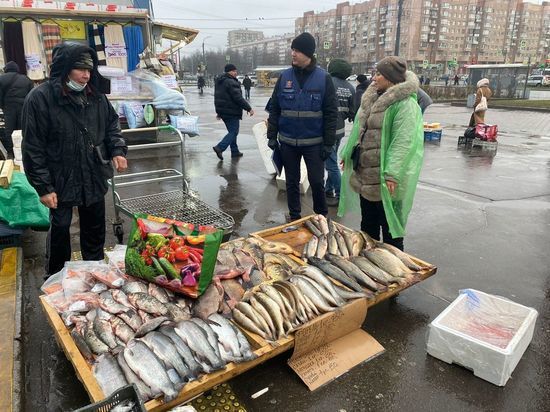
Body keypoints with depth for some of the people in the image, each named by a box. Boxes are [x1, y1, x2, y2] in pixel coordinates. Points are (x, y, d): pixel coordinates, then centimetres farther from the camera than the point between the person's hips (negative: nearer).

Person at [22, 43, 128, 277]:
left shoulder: (95, 95, 0)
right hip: (61, 181, -4)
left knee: (95, 229, 18)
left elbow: (112, 124, 14)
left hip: (94, 178, 5)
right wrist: (43, 187, -15)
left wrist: (118, 150, -5)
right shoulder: (40, 98, -15)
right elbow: (33, 148, -14)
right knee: (59, 229, 11)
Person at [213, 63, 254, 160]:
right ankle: (220, 147, -16)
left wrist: (219, 112, 28)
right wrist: (249, 108, -17)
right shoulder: (231, 82, -17)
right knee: (234, 132, -5)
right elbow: (238, 98, -22)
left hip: (222, 111, 10)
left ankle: (235, 151, 20)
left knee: (232, 131, 17)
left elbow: (218, 97, 22)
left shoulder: (219, 82, 15)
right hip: (231, 112, -10)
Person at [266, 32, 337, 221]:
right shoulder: (284, 77, 2)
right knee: (292, 181, 12)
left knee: (317, 181, 4)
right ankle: (294, 216, 28)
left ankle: (321, 217, 24)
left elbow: (331, 113, -6)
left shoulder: (323, 78, -5)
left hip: (314, 142, -2)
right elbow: (274, 109, 5)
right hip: (287, 141, 3)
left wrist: (328, 143, -9)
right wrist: (272, 136, 1)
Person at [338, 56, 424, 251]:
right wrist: (347, 154, 19)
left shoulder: (405, 104, -15)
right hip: (365, 176, 9)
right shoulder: (373, 99, 12)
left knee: (389, 227, 5)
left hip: (384, 180, -8)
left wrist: (392, 174, -29)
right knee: (368, 224, 21)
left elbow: (404, 142, -23)